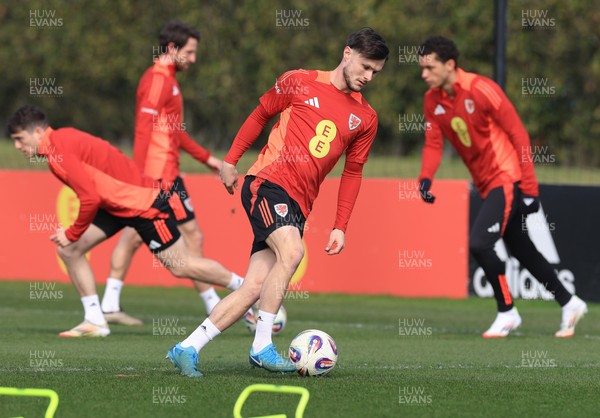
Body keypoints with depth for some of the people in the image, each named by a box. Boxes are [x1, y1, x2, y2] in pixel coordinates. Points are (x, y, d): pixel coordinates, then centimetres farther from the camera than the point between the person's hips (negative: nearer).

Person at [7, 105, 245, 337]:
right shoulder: (63, 140, 7)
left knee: (181, 266, 0)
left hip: (143, 202, -10)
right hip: (115, 203, 10)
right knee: (68, 250, 1)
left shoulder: (59, 150, -22)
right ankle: (94, 321, 4)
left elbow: (90, 198, -27)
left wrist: (72, 234, -16)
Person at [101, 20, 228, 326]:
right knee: (192, 237, -3)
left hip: (157, 174, 10)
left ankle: (110, 306, 8)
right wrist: (140, 175, -25)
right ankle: (214, 308, 3)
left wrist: (206, 158, 28)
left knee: (133, 236, 8)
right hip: (162, 174, -10)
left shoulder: (166, 80, 19)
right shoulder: (158, 80, -13)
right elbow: (143, 129, -20)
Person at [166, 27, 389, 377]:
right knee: (292, 251, -29)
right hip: (268, 181, -5)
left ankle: (187, 349, 1)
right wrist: (231, 161, 12)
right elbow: (260, 116, 14)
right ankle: (262, 348, -23)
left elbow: (353, 172, 17)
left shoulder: (366, 118, 13)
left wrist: (340, 227, 11)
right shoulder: (300, 83, 3)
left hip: (299, 205, 5)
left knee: (255, 288, -5)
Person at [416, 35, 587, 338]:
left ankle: (507, 312, -3)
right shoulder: (433, 100, 3)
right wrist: (425, 177, -18)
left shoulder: (481, 89, -19)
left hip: (506, 179, -8)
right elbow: (433, 144, 4)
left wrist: (529, 188, -17)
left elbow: (518, 134, -16)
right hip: (486, 185, 8)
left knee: (479, 243, -19)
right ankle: (569, 304, 29)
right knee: (522, 251, 15)